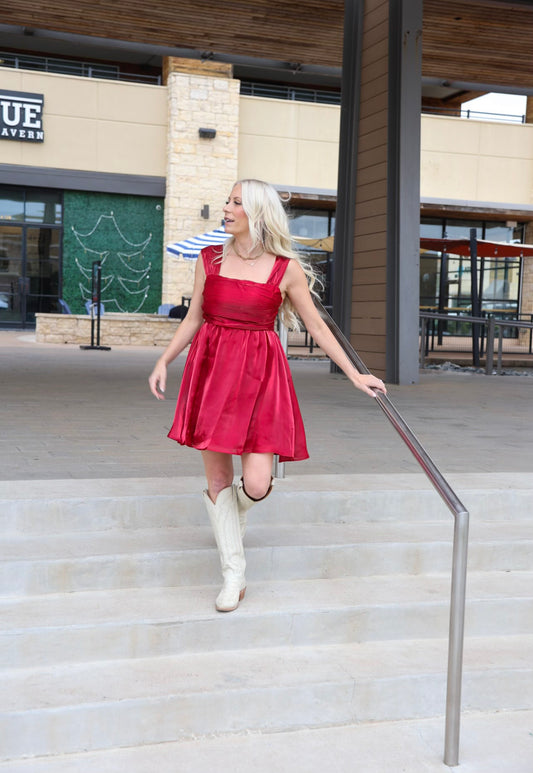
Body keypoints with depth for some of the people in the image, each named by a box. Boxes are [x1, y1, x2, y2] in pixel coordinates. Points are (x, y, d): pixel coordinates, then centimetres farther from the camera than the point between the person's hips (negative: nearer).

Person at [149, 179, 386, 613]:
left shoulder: (286, 269, 0)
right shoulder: (209, 259, 7)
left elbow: (316, 326, 6)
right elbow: (193, 319, 12)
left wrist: (354, 375, 5)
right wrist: (164, 361, 3)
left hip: (261, 374, -2)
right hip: (211, 369, 2)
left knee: (256, 484, -9)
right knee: (217, 479, 3)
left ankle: (233, 519, 30)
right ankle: (234, 575, 17)